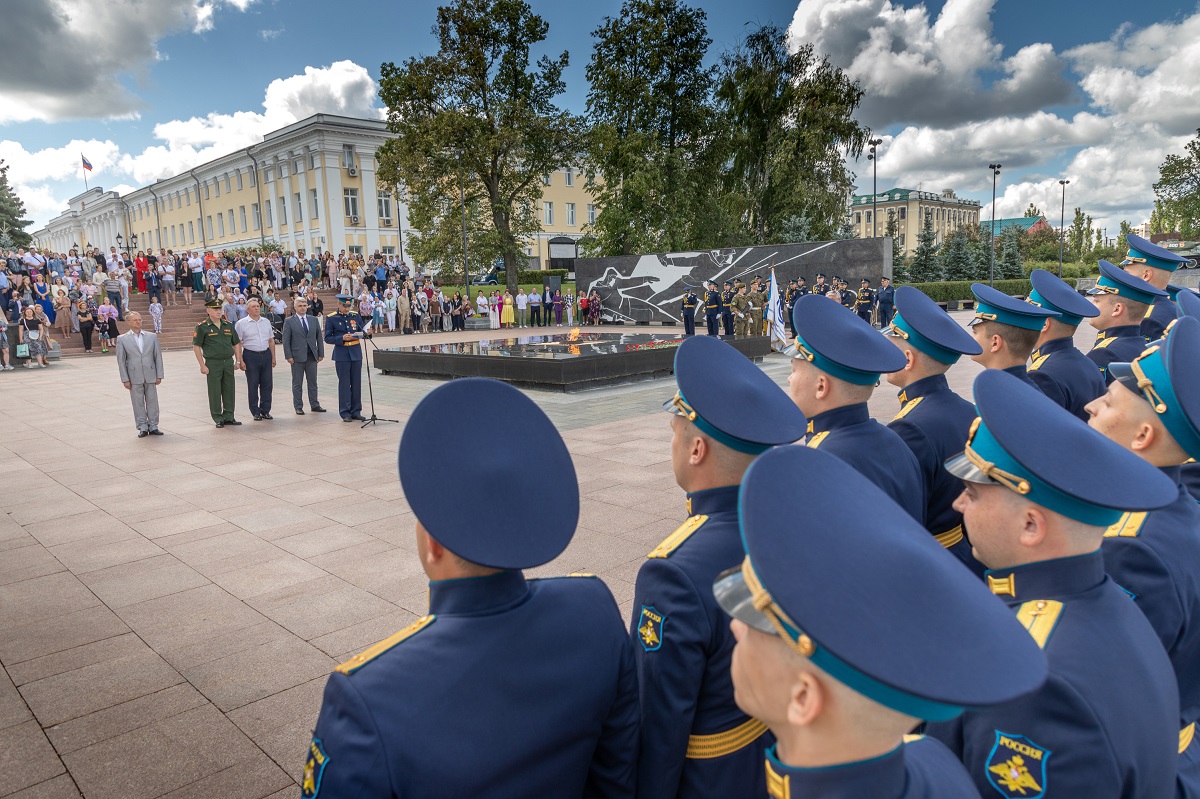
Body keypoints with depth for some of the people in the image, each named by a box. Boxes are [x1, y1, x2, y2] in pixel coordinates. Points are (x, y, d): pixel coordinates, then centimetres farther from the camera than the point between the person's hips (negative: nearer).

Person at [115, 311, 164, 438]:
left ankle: (153, 427, 14)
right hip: (134, 378, -2)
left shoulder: (152, 337, 8)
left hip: (150, 376, 2)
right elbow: (121, 361, 1)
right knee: (138, 403, 3)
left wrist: (159, 375, 2)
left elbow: (158, 356, 7)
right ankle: (142, 428, 10)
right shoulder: (122, 339, 3)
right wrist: (125, 379, -4)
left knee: (152, 401, 5)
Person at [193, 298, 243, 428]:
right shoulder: (202, 327, -4)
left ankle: (228, 416, 19)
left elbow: (236, 343, 15)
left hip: (228, 362, 4)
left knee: (229, 391, 9)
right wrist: (202, 365, -10)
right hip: (213, 363, -4)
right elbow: (196, 346, -5)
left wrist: (237, 361, 8)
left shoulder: (228, 325, 10)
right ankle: (218, 419, 10)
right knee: (215, 393, 1)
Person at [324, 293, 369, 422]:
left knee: (357, 383, 7)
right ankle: (345, 413, 8)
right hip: (342, 354, -4)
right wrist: (342, 338, -19)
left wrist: (366, 332, -11)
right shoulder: (331, 318, -3)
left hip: (356, 353, 4)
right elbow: (328, 338, -4)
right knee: (344, 384, 1)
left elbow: (362, 330, 12)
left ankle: (356, 411, 16)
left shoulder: (355, 315, 7)